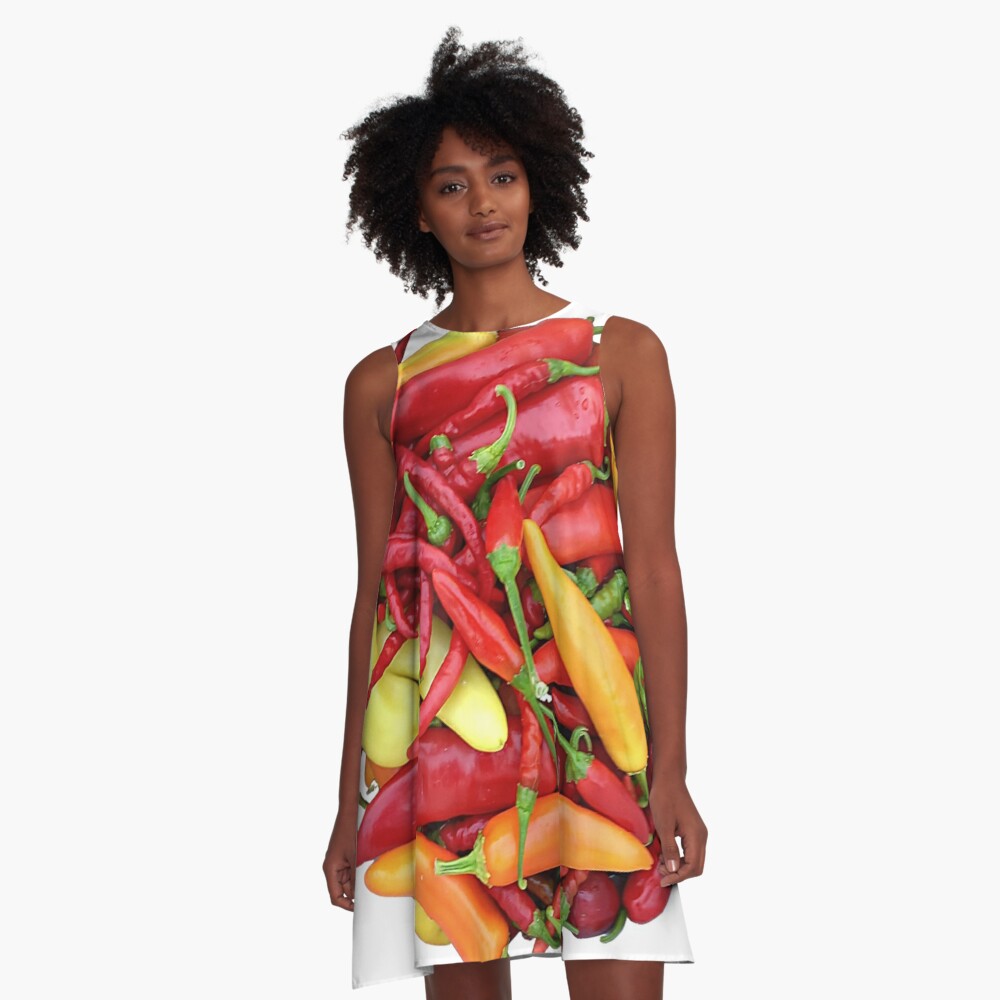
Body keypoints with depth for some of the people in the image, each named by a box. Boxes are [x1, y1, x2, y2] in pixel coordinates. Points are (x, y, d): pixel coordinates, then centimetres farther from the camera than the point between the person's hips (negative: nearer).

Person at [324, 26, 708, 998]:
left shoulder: (621, 353, 5)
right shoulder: (382, 383, 9)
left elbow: (653, 566, 0)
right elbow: (376, 591, 9)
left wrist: (671, 773, -6)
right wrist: (351, 800, 8)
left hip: (587, 702, -1)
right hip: (437, 717, 1)